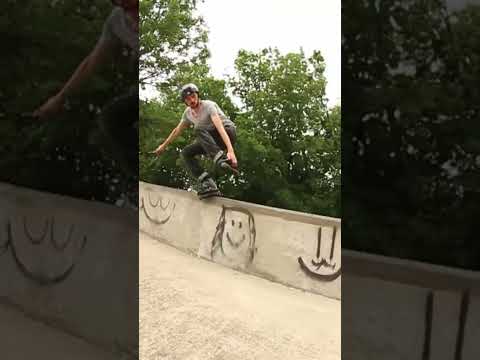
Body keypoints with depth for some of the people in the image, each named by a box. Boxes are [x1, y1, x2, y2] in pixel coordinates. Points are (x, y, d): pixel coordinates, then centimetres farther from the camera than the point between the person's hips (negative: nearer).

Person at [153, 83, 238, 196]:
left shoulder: (209, 106, -20)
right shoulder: (188, 113, 2)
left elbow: (220, 128, -34)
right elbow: (177, 131, 19)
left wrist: (230, 151, -46)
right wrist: (163, 146, 24)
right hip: (214, 140, 7)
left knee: (199, 129, -31)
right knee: (186, 153, -7)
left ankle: (221, 159, -45)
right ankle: (206, 182, -17)